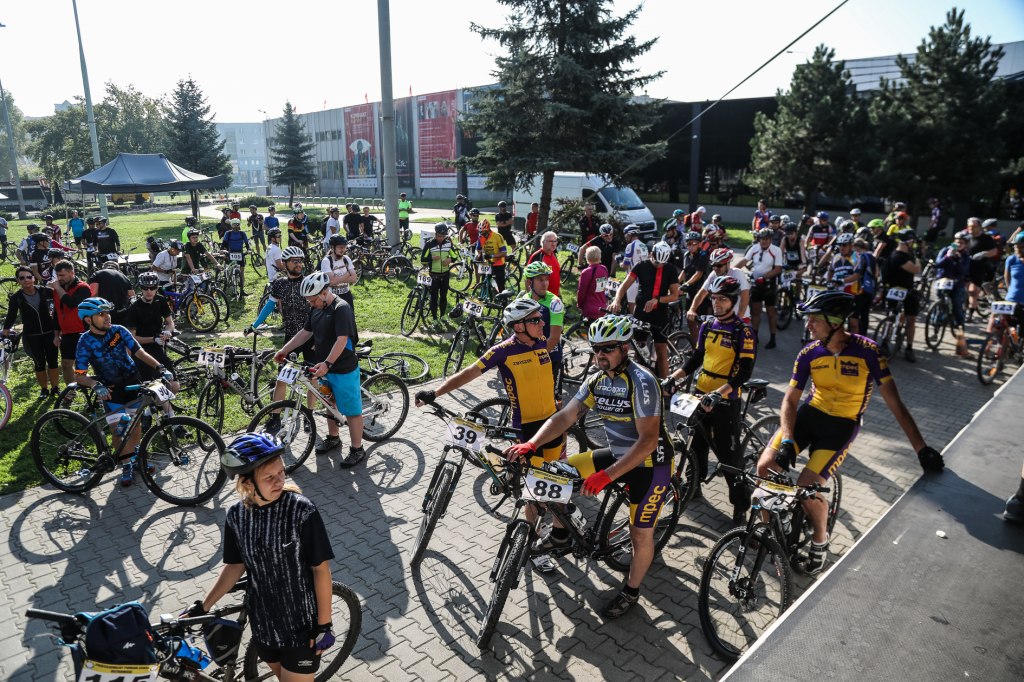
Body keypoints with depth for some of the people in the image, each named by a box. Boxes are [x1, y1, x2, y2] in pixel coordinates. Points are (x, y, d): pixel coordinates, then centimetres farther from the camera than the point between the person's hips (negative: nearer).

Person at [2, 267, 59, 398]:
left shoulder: (44, 291, -4)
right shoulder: (16, 297, -6)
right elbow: (11, 315, 0)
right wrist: (6, 330, -9)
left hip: (49, 333, 1)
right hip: (31, 336, -1)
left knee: (52, 361, 4)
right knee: (39, 364, 5)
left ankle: (55, 388, 20)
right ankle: (44, 390, 20)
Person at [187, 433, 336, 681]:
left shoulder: (302, 511, -23)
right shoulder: (236, 515, -9)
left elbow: (321, 569, -17)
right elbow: (235, 566, 5)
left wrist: (324, 625, -13)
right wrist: (203, 606, 2)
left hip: (302, 625, -4)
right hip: (263, 622, 5)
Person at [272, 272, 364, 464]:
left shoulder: (341, 309, -22)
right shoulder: (316, 308, 5)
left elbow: (342, 340, -31)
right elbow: (305, 332, 15)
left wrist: (327, 363, -39)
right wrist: (284, 350, 11)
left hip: (344, 370, -9)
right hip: (324, 368, 9)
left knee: (351, 410, 1)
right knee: (330, 403, 23)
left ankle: (357, 449, 11)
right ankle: (333, 437, 42)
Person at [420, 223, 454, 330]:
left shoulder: (448, 243, 0)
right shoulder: (429, 244, -9)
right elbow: (422, 259, -9)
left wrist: (450, 259, -13)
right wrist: (432, 258, -27)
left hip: (445, 274, 3)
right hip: (433, 275, -3)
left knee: (444, 296, 13)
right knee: (434, 297, -1)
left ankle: (443, 316, 30)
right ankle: (434, 319, 6)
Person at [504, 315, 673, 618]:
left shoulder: (641, 382, -26)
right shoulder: (597, 381, -3)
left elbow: (648, 441, -30)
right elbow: (565, 416, -5)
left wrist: (606, 475, -36)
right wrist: (531, 444, -21)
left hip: (650, 465, -7)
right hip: (618, 455, 7)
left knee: (640, 536, -1)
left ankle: (631, 592, 27)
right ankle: (561, 532, 21)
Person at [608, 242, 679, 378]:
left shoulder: (670, 269, -1)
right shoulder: (642, 266, -2)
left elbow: (675, 295, -4)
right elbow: (625, 284, -11)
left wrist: (657, 299, -21)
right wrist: (617, 300, -30)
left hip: (660, 314, 0)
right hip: (641, 312, 0)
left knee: (661, 351, 0)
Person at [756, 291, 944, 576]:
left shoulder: (867, 351, -18)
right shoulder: (809, 354, -8)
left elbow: (895, 403, -14)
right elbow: (790, 400, -4)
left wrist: (922, 449, -14)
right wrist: (787, 440, -18)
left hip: (842, 426, -3)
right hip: (810, 415, 3)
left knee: (807, 488, -18)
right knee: (765, 467, -14)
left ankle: (820, 540, 13)